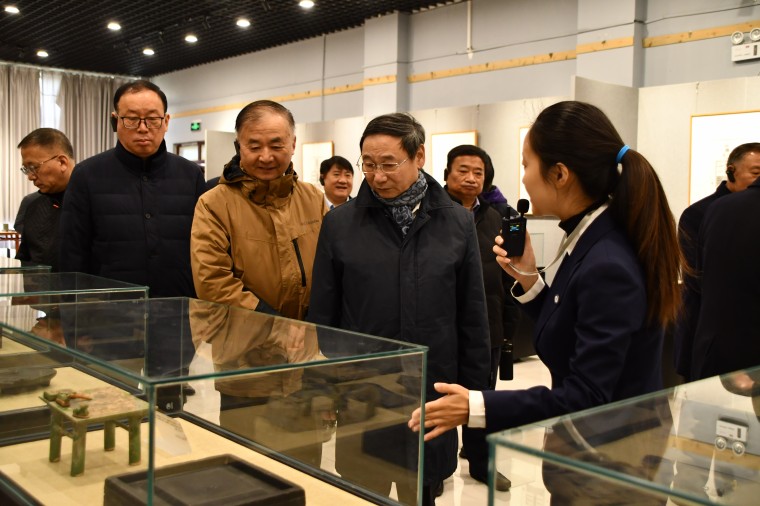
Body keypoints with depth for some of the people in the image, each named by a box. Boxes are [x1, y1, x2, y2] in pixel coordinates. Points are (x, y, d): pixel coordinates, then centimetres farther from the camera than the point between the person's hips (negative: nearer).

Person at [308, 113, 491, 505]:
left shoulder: (457, 223, -1)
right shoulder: (340, 224, -3)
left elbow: (473, 320, 3)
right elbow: (321, 316, 2)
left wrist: (475, 395, 3)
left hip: (432, 396, 1)